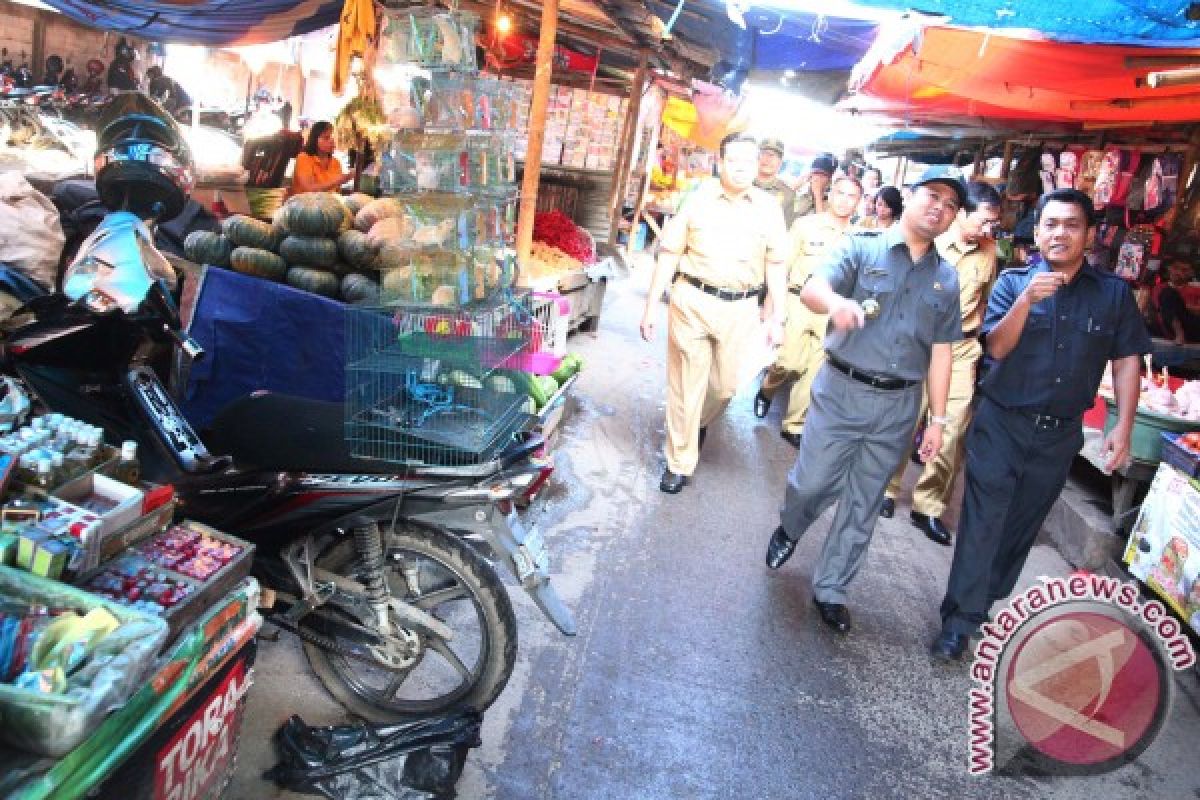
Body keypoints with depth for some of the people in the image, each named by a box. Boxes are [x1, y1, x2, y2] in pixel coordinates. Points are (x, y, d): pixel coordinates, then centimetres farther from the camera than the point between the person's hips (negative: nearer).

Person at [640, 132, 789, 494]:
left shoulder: (769, 207, 4)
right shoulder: (697, 199, 0)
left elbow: (775, 265, 8)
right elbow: (669, 254, 1)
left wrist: (778, 318, 4)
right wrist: (650, 307, -1)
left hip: (740, 309, 2)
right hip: (692, 301, -2)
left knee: (726, 384, 12)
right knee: (685, 384, 5)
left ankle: (700, 422, 46)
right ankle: (679, 462, 19)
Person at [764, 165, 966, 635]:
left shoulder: (946, 279, 9)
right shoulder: (862, 249, -3)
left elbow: (941, 352, 11)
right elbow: (812, 288, -20)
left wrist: (937, 420, 7)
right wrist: (835, 301, -44)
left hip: (899, 406, 3)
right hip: (842, 391, -3)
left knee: (863, 506, 10)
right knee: (813, 482, 3)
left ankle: (830, 589, 25)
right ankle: (788, 530, 38)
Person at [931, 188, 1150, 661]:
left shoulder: (1114, 293, 0)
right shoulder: (1013, 282, -4)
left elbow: (1127, 361, 2)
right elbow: (996, 347, -14)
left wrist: (1123, 425, -6)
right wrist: (1027, 300, -28)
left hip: (1060, 433, 2)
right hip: (1001, 424, -2)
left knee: (1023, 525, 14)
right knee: (982, 522, -4)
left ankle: (989, 601, 31)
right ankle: (959, 619, 2)